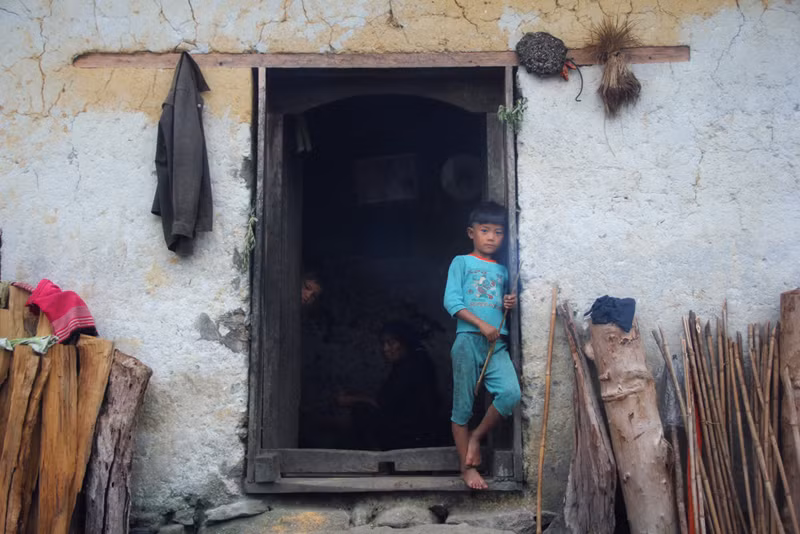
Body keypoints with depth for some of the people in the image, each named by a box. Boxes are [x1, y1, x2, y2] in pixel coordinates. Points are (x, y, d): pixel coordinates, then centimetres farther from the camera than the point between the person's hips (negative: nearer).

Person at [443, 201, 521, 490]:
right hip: (468, 339, -4)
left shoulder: (502, 271, 21)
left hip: (496, 343, 4)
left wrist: (510, 306, 5)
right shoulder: (462, 262, 5)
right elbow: (452, 301, -6)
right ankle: (467, 467, 10)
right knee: (462, 406, -1)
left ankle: (476, 436, 5)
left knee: (511, 393, -18)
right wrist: (482, 325, -15)